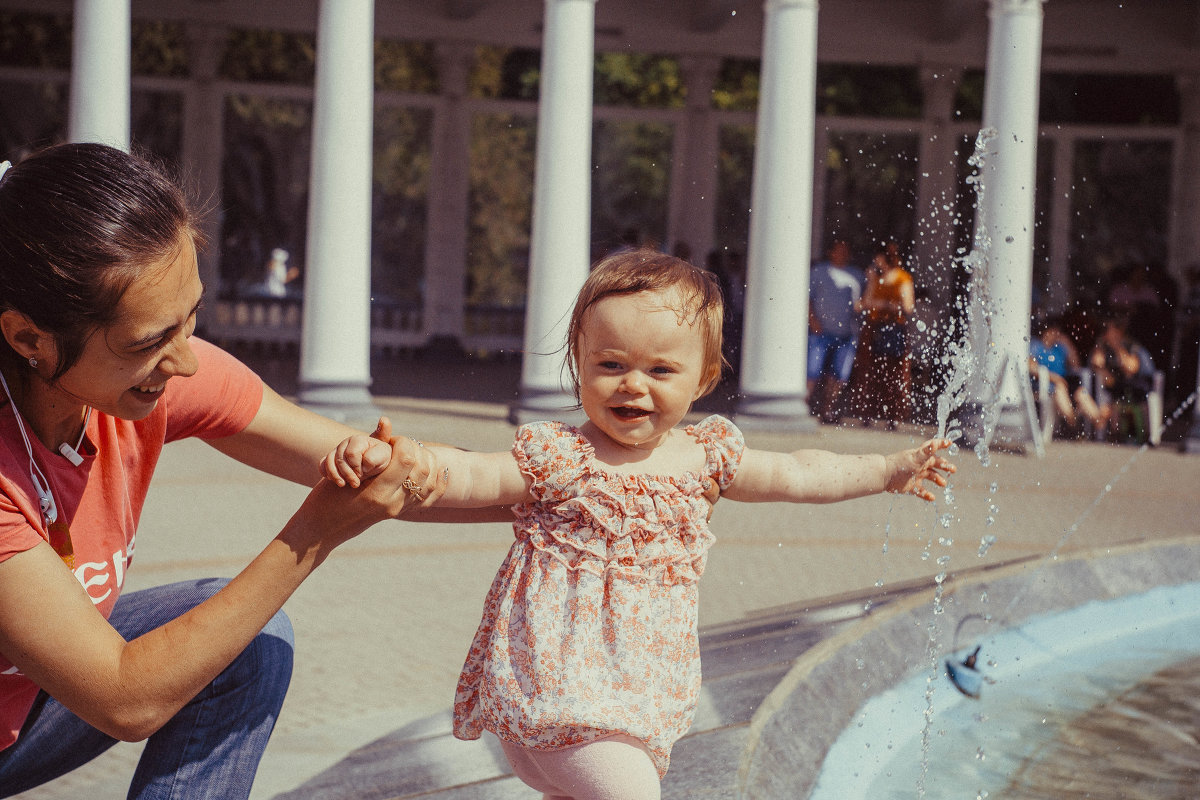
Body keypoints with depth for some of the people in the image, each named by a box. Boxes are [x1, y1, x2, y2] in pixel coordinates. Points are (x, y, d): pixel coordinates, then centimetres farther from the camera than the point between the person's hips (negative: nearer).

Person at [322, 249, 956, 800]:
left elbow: (799, 475, 18)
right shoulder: (556, 457, -9)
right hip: (559, 680, -6)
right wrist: (387, 456, -31)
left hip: (641, 689, 6)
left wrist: (891, 470, 23)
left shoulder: (705, 456, 7)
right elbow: (469, 476, -15)